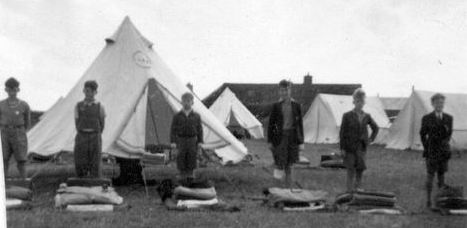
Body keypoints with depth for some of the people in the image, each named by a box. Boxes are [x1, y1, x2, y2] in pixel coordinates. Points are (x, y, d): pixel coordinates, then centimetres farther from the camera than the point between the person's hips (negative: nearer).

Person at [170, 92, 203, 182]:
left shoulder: (196, 116, 1)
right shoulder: (177, 116, -1)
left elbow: (199, 129, 4)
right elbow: (173, 129, 0)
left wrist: (200, 141, -1)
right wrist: (173, 142, -6)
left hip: (192, 140, 1)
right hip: (181, 140, -1)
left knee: (192, 157, 1)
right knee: (181, 158, 1)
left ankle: (190, 174, 14)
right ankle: (182, 174, 12)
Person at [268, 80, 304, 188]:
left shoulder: (296, 106, 2)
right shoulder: (276, 106, 0)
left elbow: (300, 124, 5)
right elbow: (271, 124, 4)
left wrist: (301, 142, 2)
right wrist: (270, 141, 1)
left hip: (292, 137, 1)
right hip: (280, 137, -1)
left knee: (289, 167, 7)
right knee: (280, 165, -7)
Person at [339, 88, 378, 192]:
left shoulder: (366, 116, 6)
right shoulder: (347, 116, -4)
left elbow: (375, 128, 22)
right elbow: (342, 132, -4)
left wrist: (371, 139, 10)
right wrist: (342, 148, -8)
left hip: (361, 147, 3)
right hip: (350, 147, -3)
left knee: (361, 168, 1)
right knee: (351, 169, -3)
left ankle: (358, 188, 10)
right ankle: (350, 190, 0)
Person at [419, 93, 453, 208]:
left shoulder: (448, 118, 2)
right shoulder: (427, 118, -5)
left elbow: (449, 133, 15)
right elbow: (422, 134, 5)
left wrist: (445, 144, 10)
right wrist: (426, 148, 3)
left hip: (443, 151, 3)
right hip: (431, 151, -3)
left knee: (441, 174, 7)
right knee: (430, 175, -4)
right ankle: (428, 200, 2)